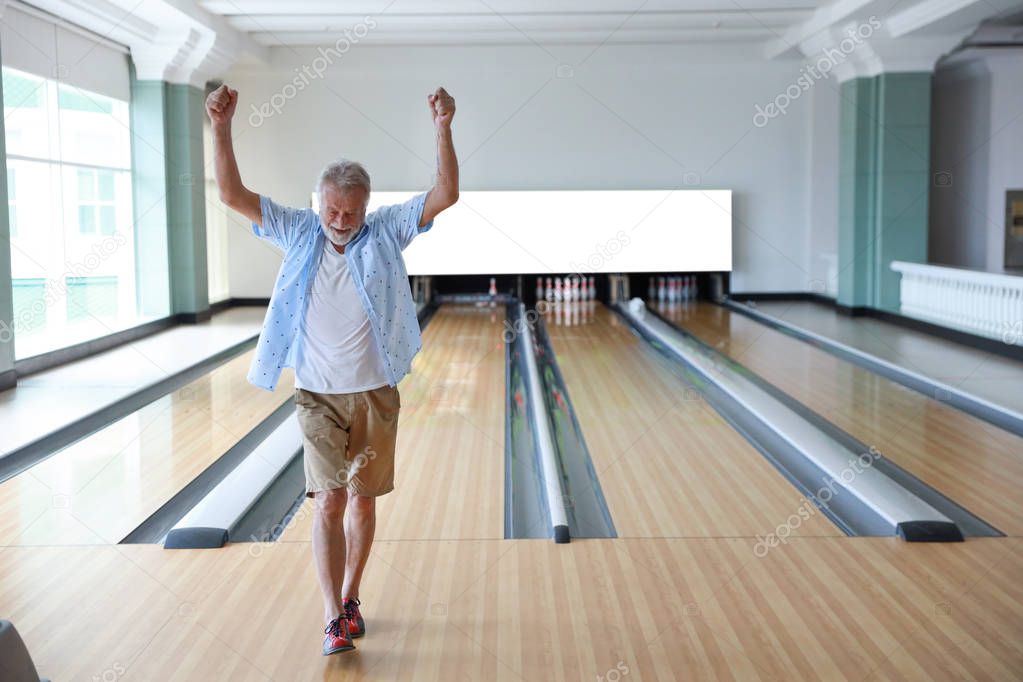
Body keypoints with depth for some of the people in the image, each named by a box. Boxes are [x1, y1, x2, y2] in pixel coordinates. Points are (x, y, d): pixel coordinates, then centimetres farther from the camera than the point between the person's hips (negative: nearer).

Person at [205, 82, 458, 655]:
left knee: (363, 501, 12)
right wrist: (222, 128, -18)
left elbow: (446, 195, -14)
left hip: (375, 395, 1)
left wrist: (444, 128, -25)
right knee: (328, 503, -5)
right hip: (319, 397, 0)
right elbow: (233, 194, -6)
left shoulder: (386, 231, -4)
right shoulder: (298, 232, -1)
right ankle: (335, 620, -3)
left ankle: (349, 598, 29)